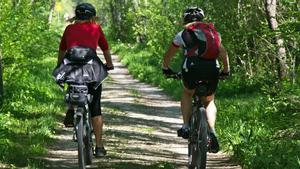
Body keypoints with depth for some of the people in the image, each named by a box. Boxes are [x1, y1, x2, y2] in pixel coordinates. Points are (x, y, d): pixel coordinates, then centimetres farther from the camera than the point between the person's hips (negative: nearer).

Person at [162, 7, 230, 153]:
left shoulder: (182, 34, 21)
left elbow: (167, 56, 28)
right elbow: (223, 54, 21)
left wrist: (166, 69, 44)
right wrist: (226, 71, 34)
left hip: (191, 69, -1)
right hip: (212, 70, 1)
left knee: (187, 94, 29)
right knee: (209, 101, 23)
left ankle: (186, 127, 17)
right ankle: (212, 132, 1)